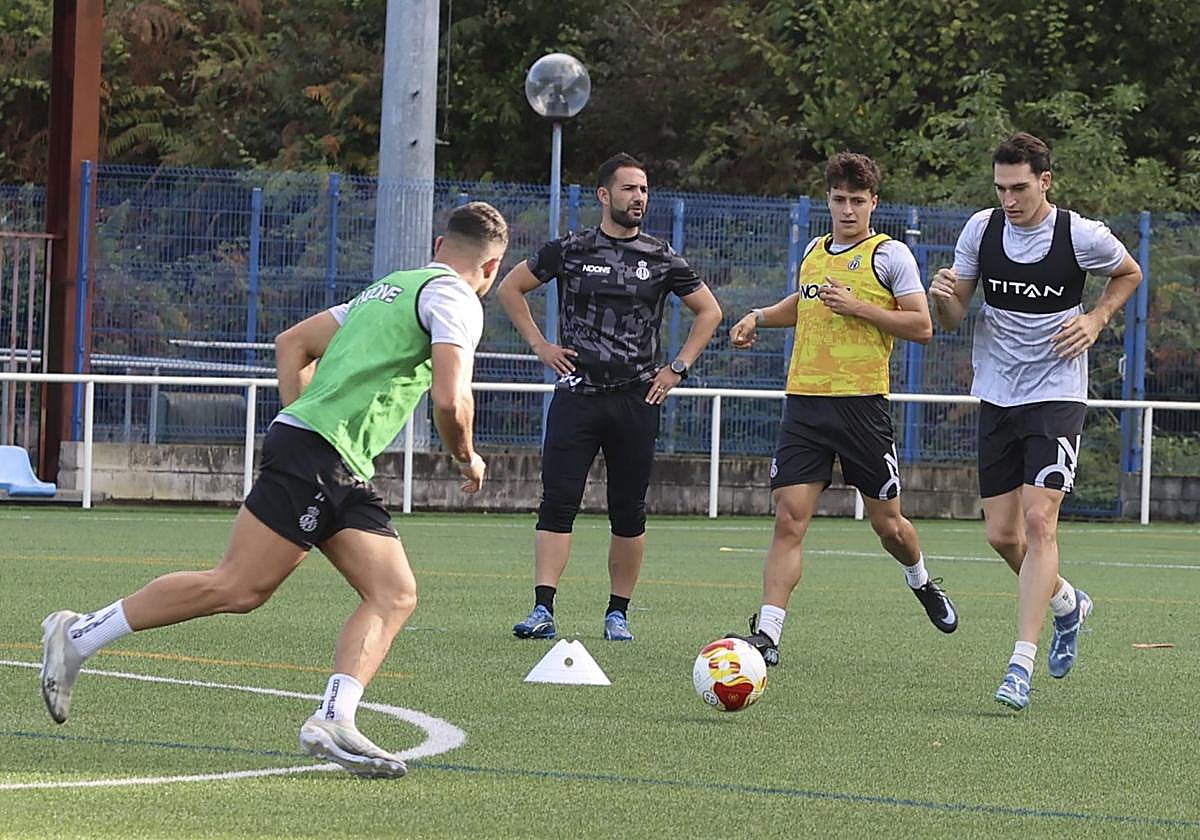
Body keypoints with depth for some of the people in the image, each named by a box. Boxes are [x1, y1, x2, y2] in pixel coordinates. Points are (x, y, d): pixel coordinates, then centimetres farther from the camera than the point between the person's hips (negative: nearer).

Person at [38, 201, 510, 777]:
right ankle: (79, 634, -4)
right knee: (237, 587, -11)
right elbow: (449, 399, -16)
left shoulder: (390, 288, 25)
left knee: (395, 595, -1)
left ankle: (333, 719, -15)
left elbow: (292, 344, 28)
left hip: (344, 474, 10)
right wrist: (466, 457, 2)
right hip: (319, 455, -10)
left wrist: (303, 419, 25)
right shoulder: (455, 300, -4)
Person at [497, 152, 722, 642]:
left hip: (637, 399, 1)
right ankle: (543, 610, -15)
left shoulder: (661, 259, 6)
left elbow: (708, 311, 17)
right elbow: (510, 288, 15)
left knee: (629, 512, 5)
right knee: (557, 502, -11)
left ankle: (618, 613, 14)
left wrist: (678, 368, 7)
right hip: (577, 394, -1)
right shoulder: (570, 251, 3)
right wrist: (540, 345, 6)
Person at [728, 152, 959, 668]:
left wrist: (859, 307, -15)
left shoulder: (890, 254, -2)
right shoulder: (813, 251, 15)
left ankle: (921, 581, 40)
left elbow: (922, 327, -7)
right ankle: (767, 634, -12)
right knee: (788, 519, -8)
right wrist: (759, 318, 18)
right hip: (804, 399, 4)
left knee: (887, 524, 7)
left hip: (862, 401, -4)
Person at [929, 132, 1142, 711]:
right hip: (996, 397, 4)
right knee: (1002, 535, 5)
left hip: (1056, 396, -4)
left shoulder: (1082, 236, -9)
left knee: (1039, 521, -17)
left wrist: (1095, 320, -4)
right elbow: (954, 317, 7)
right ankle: (1067, 603, 36)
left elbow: (1129, 274, 12)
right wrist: (943, 296, -16)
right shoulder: (981, 229, -1)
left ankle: (1021, 666, -19)